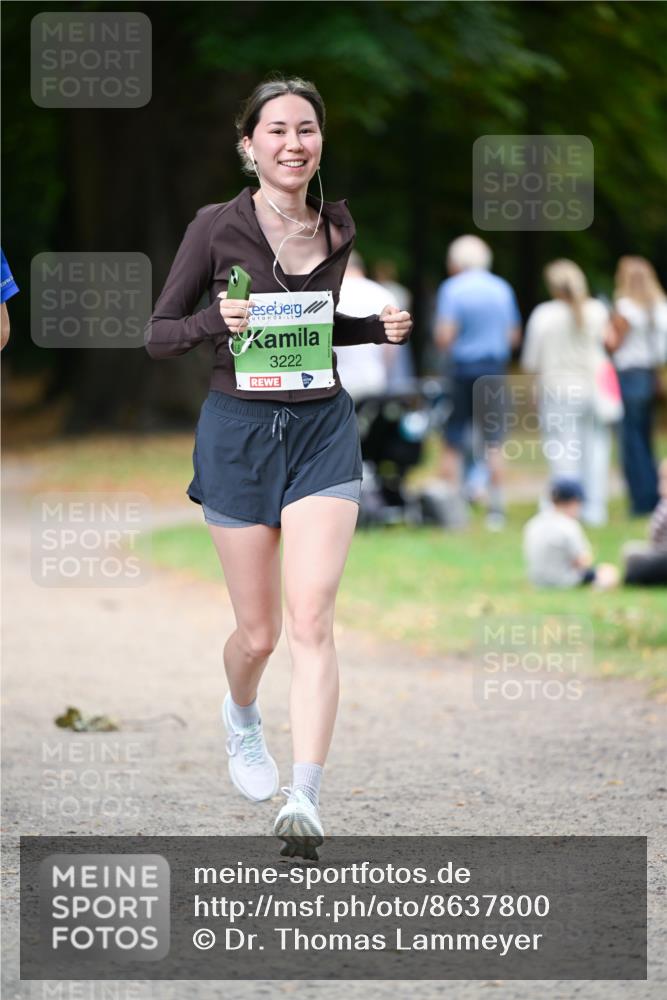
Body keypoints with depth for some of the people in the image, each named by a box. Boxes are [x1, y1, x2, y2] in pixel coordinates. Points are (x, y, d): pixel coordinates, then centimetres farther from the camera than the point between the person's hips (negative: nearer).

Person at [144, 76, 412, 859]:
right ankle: (240, 717, 43)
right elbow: (158, 335, -1)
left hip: (323, 427, 2)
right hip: (239, 431, -2)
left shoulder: (339, 227, 5)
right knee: (258, 630, 8)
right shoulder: (217, 227, -6)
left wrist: (381, 328, 2)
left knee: (312, 620, -13)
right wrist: (217, 321, -21)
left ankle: (306, 799, -20)